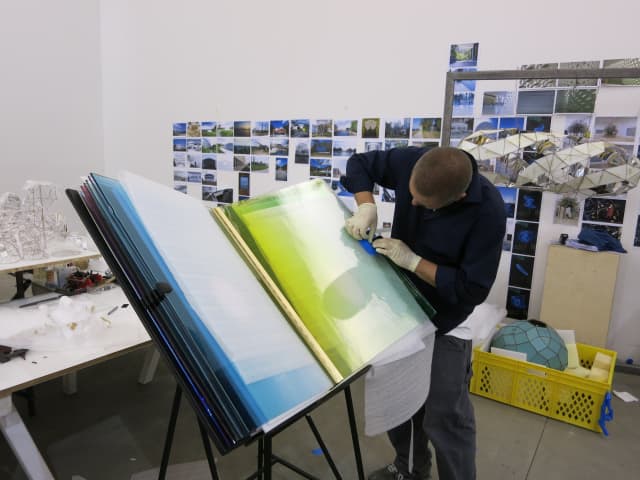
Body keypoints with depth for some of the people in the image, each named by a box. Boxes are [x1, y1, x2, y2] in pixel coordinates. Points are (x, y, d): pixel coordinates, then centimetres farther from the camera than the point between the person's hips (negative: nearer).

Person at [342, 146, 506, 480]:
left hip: (445, 324, -5)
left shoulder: (488, 211, -28)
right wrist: (366, 207, -20)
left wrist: (412, 260, -27)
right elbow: (360, 164, -1)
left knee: (444, 419, 2)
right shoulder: (409, 162, -18)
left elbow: (473, 289, -24)